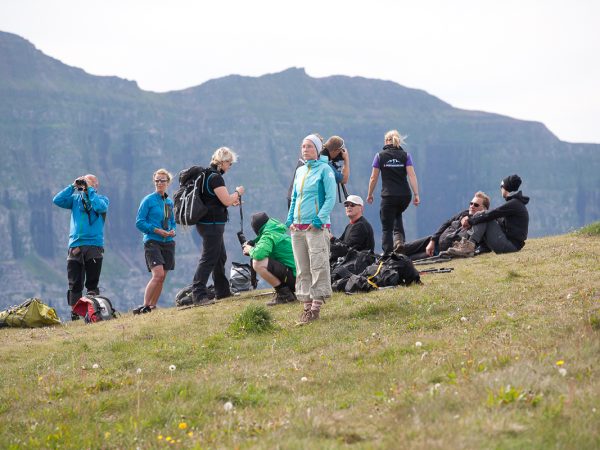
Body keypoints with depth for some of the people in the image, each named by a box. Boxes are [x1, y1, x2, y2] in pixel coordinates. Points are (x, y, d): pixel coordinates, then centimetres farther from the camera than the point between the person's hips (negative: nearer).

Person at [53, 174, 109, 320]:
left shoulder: (102, 199, 6)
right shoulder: (75, 198, 14)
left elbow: (100, 207, -16)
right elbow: (57, 200, 1)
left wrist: (90, 190, -9)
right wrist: (73, 186, 0)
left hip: (94, 245, -3)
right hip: (75, 246, 3)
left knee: (92, 283, -2)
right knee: (74, 284, 2)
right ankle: (75, 313, 4)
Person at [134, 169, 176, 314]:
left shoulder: (169, 202, 12)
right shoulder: (148, 200, -5)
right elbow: (139, 223, -8)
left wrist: (172, 231, 0)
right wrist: (157, 230, -16)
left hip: (168, 243, 6)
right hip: (152, 242, -6)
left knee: (161, 278, 5)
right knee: (158, 275, -20)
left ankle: (153, 306, 15)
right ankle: (145, 306, -15)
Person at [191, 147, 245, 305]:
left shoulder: (207, 175, 15)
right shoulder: (215, 177, -17)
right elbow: (226, 200, -20)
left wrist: (232, 201, 16)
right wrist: (238, 192, -2)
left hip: (208, 223, 11)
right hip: (212, 224, -11)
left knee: (220, 257, 20)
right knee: (208, 259, -11)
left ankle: (223, 291, 30)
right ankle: (199, 295, -14)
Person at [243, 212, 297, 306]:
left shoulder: (268, 235, -11)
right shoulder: (279, 232, 19)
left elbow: (258, 254, -27)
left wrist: (250, 250, -3)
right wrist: (252, 244, 15)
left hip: (294, 276, -10)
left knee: (258, 263, -20)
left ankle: (284, 294, -9)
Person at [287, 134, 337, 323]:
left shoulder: (325, 169, -2)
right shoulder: (300, 171, 16)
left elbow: (330, 198, -8)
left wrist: (319, 219, -17)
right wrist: (290, 219, 9)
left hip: (317, 227, -7)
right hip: (297, 228, 7)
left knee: (318, 266, -9)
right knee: (302, 269, 6)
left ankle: (316, 306, -9)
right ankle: (306, 306, 9)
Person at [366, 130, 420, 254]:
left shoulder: (380, 156, 3)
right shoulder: (405, 155, 4)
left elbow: (373, 177, 4)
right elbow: (412, 175, -5)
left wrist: (369, 194, 15)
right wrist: (416, 195, -5)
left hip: (388, 196, -3)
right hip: (405, 196, 3)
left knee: (387, 228, 5)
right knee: (397, 215, 31)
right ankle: (399, 239, 8)